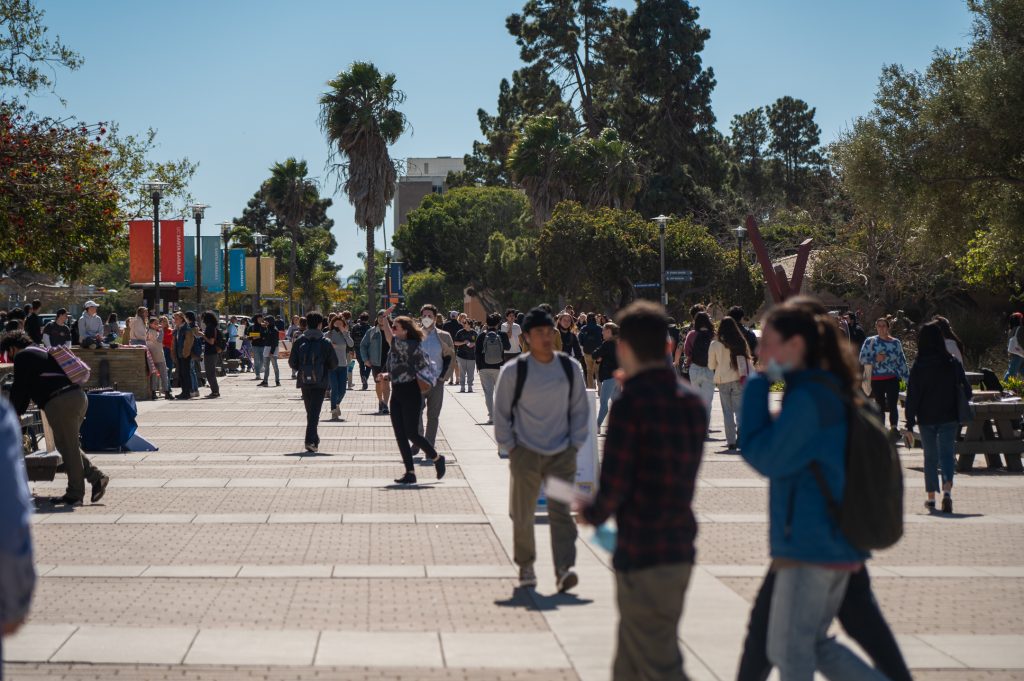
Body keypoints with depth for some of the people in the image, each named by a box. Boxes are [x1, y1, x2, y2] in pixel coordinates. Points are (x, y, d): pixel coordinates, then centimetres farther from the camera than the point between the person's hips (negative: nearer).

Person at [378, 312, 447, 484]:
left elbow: (390, 339, -25)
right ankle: (410, 473, 6)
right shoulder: (395, 348, 15)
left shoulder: (412, 346, -12)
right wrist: (386, 376, 4)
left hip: (410, 392, -9)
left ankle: (437, 458, 15)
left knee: (412, 433, -7)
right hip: (397, 393, 9)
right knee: (400, 435, 3)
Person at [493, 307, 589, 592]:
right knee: (523, 515, 6)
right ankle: (525, 566, 24)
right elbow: (502, 413, 2)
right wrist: (509, 448, 0)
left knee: (561, 512, -9)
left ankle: (564, 570, -16)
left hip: (562, 453, 1)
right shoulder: (513, 371, -6)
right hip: (526, 452, -1)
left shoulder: (570, 367, 2)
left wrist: (575, 445, 5)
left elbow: (579, 408, 10)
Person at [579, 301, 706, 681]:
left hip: (642, 555, -8)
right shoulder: (691, 402, 8)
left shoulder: (632, 404, -15)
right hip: (681, 547, 8)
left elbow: (614, 485, -16)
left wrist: (593, 514, 4)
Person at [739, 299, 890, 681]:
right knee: (815, 644, 18)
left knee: (789, 650, 0)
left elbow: (765, 456, -16)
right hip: (838, 542, 10)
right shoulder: (830, 391, 13)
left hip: (809, 545, -10)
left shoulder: (807, 397, -18)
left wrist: (757, 389, -10)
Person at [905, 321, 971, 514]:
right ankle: (947, 491, -24)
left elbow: (912, 398, -7)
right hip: (949, 418, 0)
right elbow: (966, 391, 0)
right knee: (947, 454, -1)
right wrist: (959, 410, 18)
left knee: (930, 457, 13)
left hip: (926, 419, 0)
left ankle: (931, 498, 18)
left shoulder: (918, 367, -7)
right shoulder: (953, 363, -4)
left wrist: (909, 426, -4)